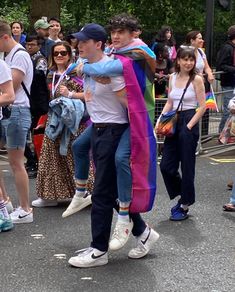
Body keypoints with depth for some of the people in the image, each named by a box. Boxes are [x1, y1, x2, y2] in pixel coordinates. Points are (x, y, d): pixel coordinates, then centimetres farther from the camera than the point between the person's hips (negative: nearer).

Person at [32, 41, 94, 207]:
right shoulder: (51, 75, 14)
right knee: (53, 157, 8)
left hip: (72, 120, -7)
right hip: (55, 119, 7)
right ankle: (51, 195, 15)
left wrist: (70, 94, -19)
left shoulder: (76, 72, -7)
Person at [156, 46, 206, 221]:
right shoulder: (172, 77, 9)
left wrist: (189, 126, -14)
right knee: (166, 166, 3)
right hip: (174, 122, 6)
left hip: (189, 122, -5)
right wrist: (160, 120, 1)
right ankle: (181, 195, 26)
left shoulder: (196, 79, -6)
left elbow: (202, 106, -8)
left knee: (187, 165, 2)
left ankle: (185, 206, 14)